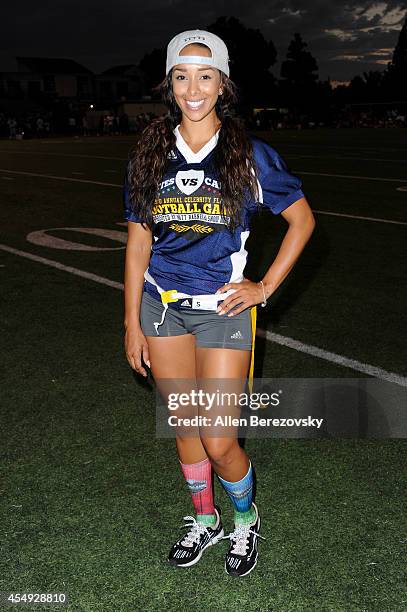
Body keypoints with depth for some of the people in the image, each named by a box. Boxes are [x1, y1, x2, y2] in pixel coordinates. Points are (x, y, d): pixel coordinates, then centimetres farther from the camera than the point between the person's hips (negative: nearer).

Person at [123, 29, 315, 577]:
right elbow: (138, 244, 5)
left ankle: (245, 519, 32)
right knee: (186, 429, 14)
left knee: (219, 443, -1)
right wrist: (132, 322, 3)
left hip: (223, 307, -3)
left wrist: (265, 288, -4)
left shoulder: (250, 154, -5)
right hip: (161, 307, 3)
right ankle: (203, 521, 40)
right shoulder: (150, 156, 3)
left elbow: (302, 220, 3)